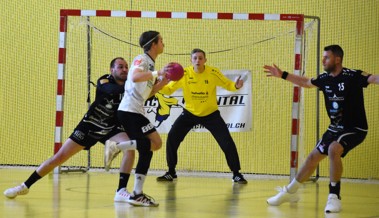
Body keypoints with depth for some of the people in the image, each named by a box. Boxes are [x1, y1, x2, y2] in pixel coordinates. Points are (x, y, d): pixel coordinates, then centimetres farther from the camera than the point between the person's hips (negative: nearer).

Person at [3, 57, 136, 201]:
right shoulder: (104, 81, -18)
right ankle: (26, 186, 11)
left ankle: (121, 191, -23)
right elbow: (111, 90, -41)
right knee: (59, 157, -3)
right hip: (90, 126, -2)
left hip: (111, 129, 2)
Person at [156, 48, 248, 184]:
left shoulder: (213, 73, -17)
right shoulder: (184, 74, -15)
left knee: (227, 142, -10)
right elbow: (169, 89, -11)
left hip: (211, 114, -1)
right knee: (172, 138, -10)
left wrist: (236, 86, -27)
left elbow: (227, 85, -5)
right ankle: (171, 173, 8)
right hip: (189, 113, 1)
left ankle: (236, 174, 7)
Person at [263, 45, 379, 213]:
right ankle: (289, 192, 32)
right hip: (335, 128, 7)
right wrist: (282, 75, 22)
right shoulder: (325, 79, 1)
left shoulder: (353, 76, -19)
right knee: (313, 157, 14)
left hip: (355, 128, -7)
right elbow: (306, 82, 20)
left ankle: (334, 197, -21)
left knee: (334, 149, -32)